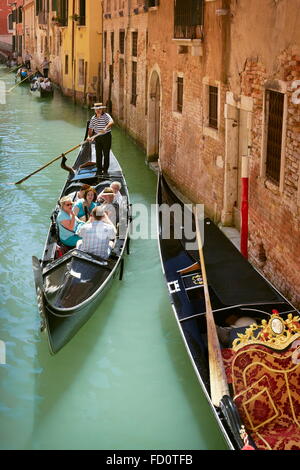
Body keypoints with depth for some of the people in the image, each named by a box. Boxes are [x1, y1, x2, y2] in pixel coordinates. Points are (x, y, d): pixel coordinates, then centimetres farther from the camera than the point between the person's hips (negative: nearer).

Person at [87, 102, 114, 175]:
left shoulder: (106, 116, -11)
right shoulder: (93, 118, 6)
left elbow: (111, 122, -31)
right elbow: (90, 129, 9)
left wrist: (105, 128, -48)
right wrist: (89, 136, -8)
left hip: (106, 136, -4)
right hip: (97, 137, 4)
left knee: (106, 154, 2)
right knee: (98, 154, 5)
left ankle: (105, 169, 13)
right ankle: (99, 170, 13)